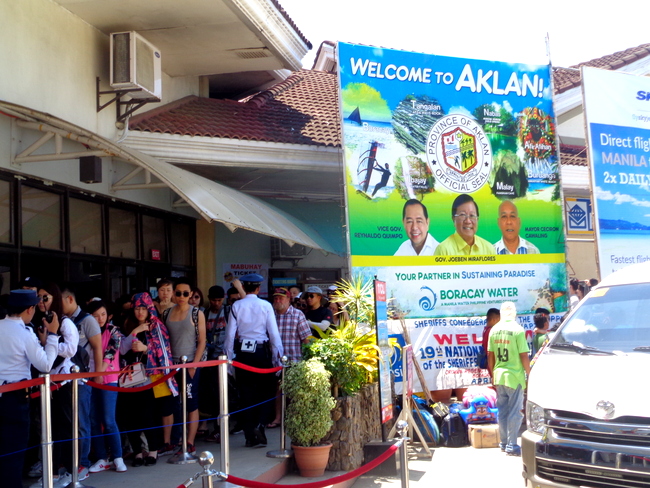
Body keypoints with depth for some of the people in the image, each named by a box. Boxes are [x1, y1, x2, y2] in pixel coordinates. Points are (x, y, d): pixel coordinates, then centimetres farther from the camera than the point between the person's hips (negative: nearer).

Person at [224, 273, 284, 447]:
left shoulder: (236, 306, 0)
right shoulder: (266, 306, -4)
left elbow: (230, 333, -1)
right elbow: (274, 332, -6)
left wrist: (229, 358, 7)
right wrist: (278, 356, 0)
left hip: (242, 352, 2)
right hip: (261, 351, -2)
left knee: (246, 394, 8)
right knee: (266, 390, 12)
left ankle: (250, 436, 11)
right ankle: (259, 424, -7)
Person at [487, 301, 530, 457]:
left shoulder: (494, 330, 4)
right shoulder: (517, 330, -12)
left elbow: (490, 356, 8)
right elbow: (523, 356, -13)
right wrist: (529, 373, -2)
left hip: (499, 376, 5)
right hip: (514, 376, -5)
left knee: (502, 411, 14)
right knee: (514, 412, 1)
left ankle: (504, 443, 21)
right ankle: (512, 446, 2)